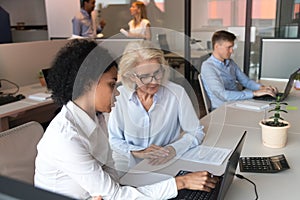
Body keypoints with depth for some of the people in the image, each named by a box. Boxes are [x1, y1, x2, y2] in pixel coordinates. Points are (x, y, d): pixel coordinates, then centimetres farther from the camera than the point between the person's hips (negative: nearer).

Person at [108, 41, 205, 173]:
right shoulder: (119, 96, -8)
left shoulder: (177, 93, -10)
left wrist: (173, 149, -20)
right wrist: (138, 152, -18)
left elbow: (197, 132, -2)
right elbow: (114, 140, 0)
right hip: (126, 169, 0)